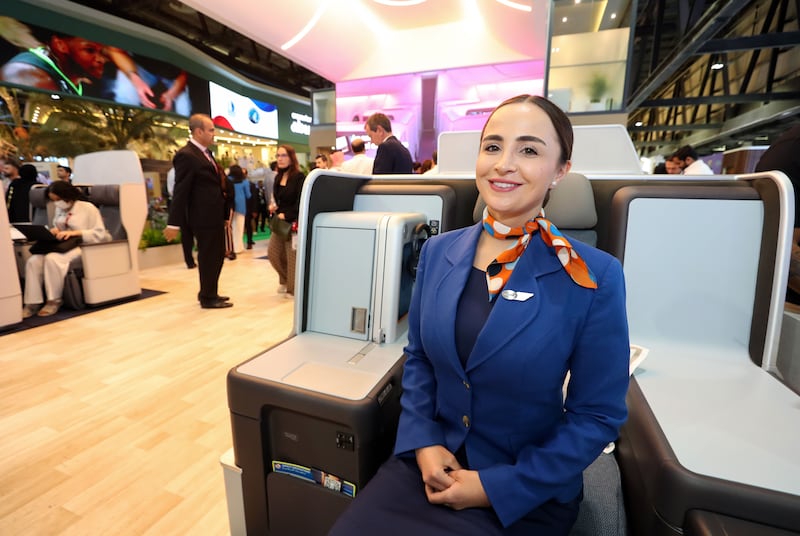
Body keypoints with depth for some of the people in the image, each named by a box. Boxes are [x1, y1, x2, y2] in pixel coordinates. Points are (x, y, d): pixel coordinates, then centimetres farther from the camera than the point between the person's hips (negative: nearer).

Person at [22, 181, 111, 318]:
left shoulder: (88, 208, -2)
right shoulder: (60, 210, 17)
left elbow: (100, 234, -10)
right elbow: (57, 228, 26)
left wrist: (75, 232, -20)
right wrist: (54, 231, 1)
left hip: (81, 246, -6)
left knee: (52, 259, -32)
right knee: (33, 261, -22)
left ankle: (54, 301, -16)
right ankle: (33, 302, -19)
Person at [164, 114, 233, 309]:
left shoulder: (205, 153, 14)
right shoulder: (186, 155, -14)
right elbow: (180, 191, -16)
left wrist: (223, 214, 17)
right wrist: (174, 223, -16)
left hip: (214, 215, 9)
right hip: (204, 216, -9)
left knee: (217, 255, 17)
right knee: (208, 257, 2)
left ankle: (208, 293, 32)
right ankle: (208, 298, 17)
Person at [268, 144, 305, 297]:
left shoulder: (299, 177, -10)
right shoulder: (278, 177, 13)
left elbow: (300, 202, -16)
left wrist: (286, 215, -19)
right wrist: (273, 206, 2)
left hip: (294, 222, -8)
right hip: (280, 221, 8)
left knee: (292, 256, -2)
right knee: (273, 252, 8)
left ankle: (293, 288, 12)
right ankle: (286, 280, 29)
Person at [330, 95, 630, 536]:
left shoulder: (594, 278, -15)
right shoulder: (437, 252, -4)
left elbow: (597, 415, -9)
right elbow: (417, 357, 5)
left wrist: (498, 487, -12)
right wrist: (422, 442, -8)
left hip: (527, 491, -2)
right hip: (431, 461, 3)